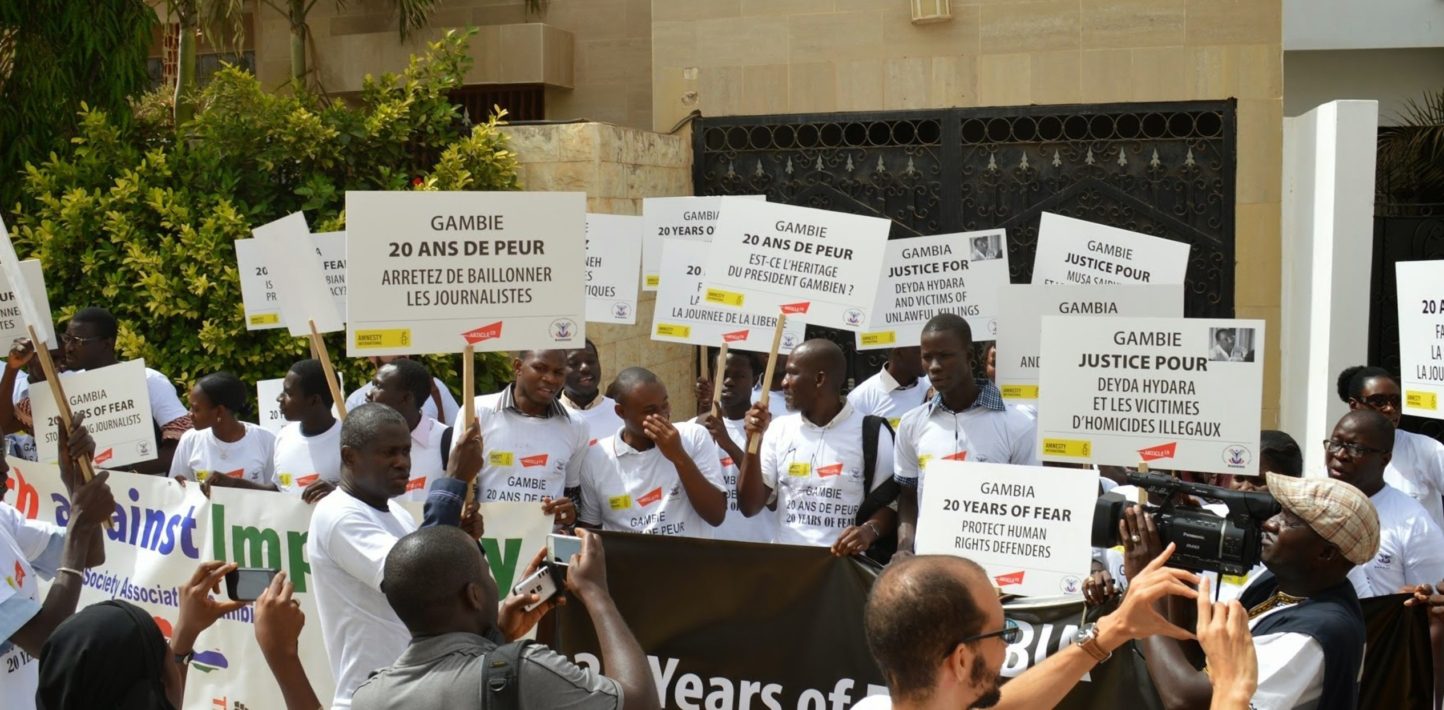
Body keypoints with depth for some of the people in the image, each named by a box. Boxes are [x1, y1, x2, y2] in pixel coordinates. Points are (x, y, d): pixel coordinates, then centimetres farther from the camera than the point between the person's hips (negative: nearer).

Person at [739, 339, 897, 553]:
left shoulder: (871, 433, 0)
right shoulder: (779, 430, 9)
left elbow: (890, 505, 2)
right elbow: (749, 507, 6)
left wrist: (870, 530, -18)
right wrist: (754, 440, -2)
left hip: (845, 560, -2)